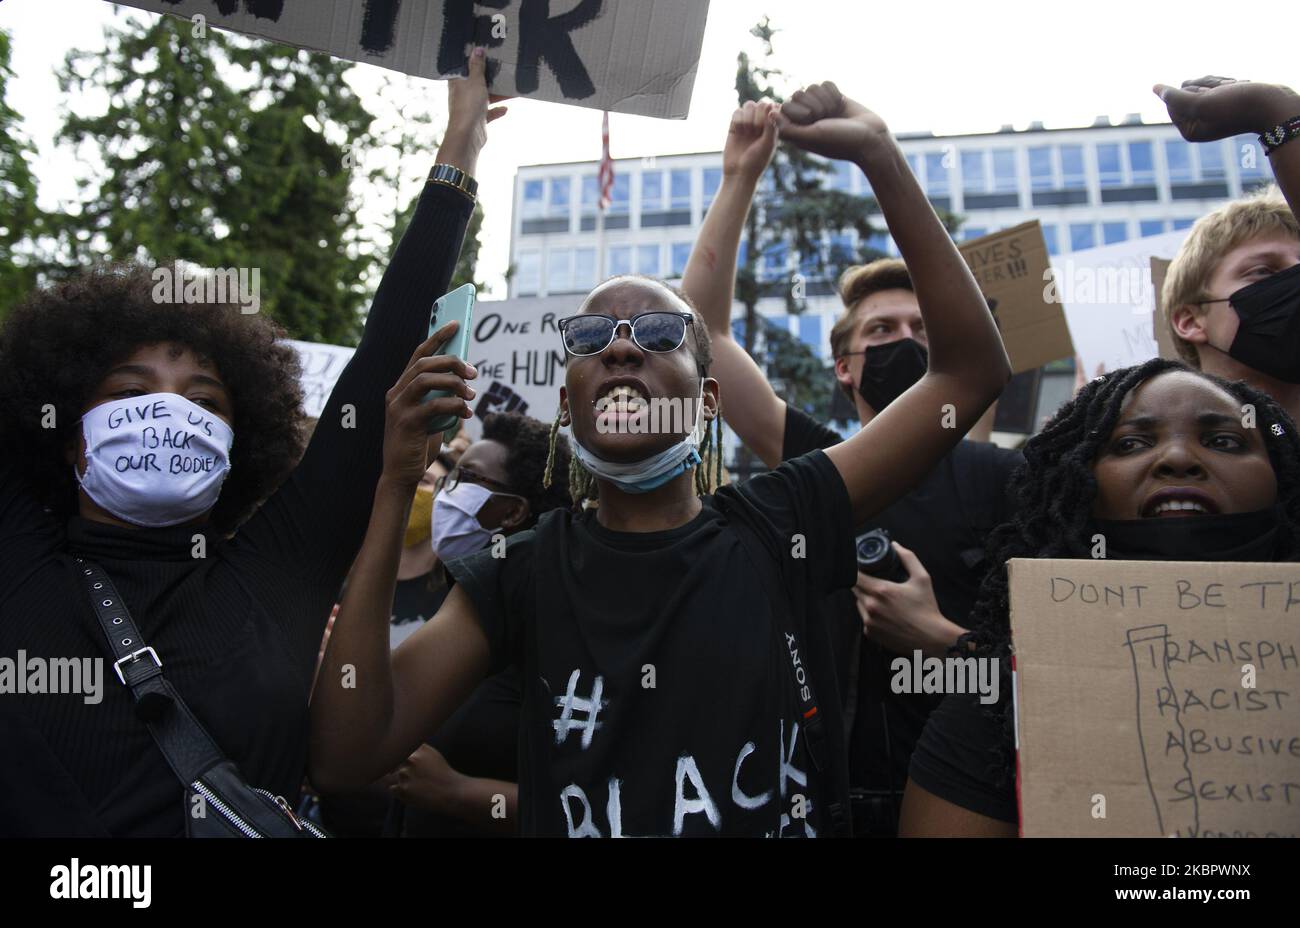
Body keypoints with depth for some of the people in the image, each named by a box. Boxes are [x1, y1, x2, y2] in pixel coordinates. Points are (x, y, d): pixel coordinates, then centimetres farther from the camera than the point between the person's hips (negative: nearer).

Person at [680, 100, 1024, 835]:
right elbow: (701, 326, -3)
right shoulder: (817, 466, 1)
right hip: (829, 794, 2)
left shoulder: (1001, 477, -3)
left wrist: (935, 636, -20)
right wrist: (740, 178, -5)